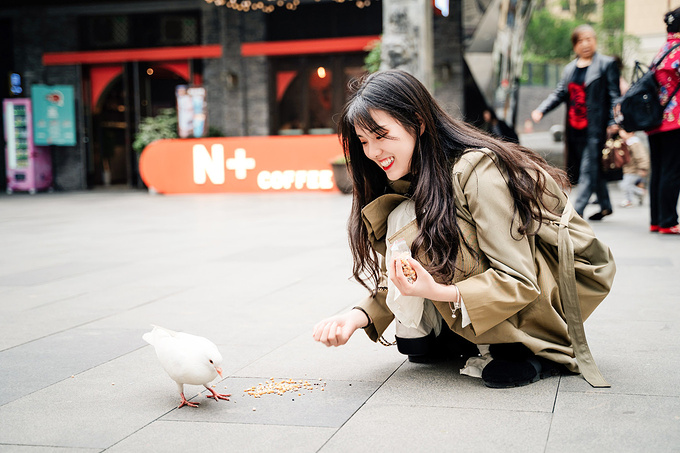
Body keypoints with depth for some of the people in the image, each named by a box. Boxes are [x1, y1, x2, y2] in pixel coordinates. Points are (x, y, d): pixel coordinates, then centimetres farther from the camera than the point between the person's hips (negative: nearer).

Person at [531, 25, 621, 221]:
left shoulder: (606, 64, 0)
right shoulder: (569, 69, 16)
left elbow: (614, 94, -4)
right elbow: (559, 94, 13)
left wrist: (613, 121, -15)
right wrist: (541, 110, -3)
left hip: (595, 127, -6)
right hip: (575, 129, 6)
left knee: (588, 169, -6)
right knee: (593, 169, 13)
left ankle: (577, 209, -8)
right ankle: (605, 205, 25)